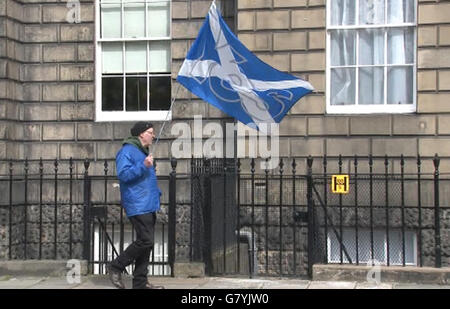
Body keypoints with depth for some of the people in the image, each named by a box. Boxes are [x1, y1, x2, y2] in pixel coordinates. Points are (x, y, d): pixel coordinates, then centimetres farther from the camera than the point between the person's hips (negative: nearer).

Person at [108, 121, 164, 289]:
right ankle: (116, 267, 0)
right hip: (138, 206, -10)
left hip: (149, 205, 10)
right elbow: (123, 174, -21)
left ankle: (140, 281, 14)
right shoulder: (127, 151, -9)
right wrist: (143, 166, -27)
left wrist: (156, 192, 22)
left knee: (146, 243, 9)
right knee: (145, 241, -15)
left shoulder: (144, 151, 22)